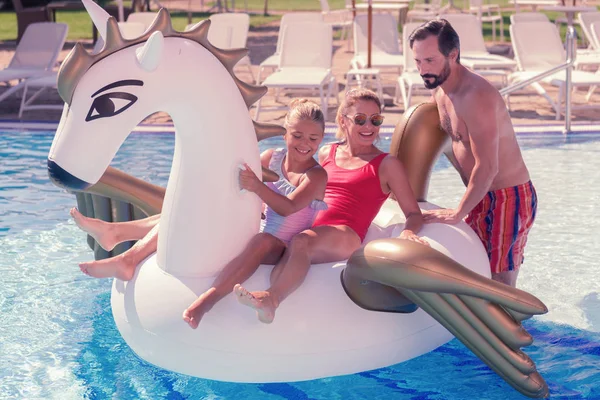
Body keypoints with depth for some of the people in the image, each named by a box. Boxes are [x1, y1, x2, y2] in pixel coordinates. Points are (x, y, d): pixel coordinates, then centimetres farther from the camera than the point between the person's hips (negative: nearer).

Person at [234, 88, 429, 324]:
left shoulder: (387, 165, 13)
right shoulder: (326, 154, 25)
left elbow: (414, 214, 10)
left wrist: (408, 233, -15)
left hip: (345, 236, -4)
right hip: (308, 228, 4)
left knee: (301, 242, -38)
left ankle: (271, 298, -57)